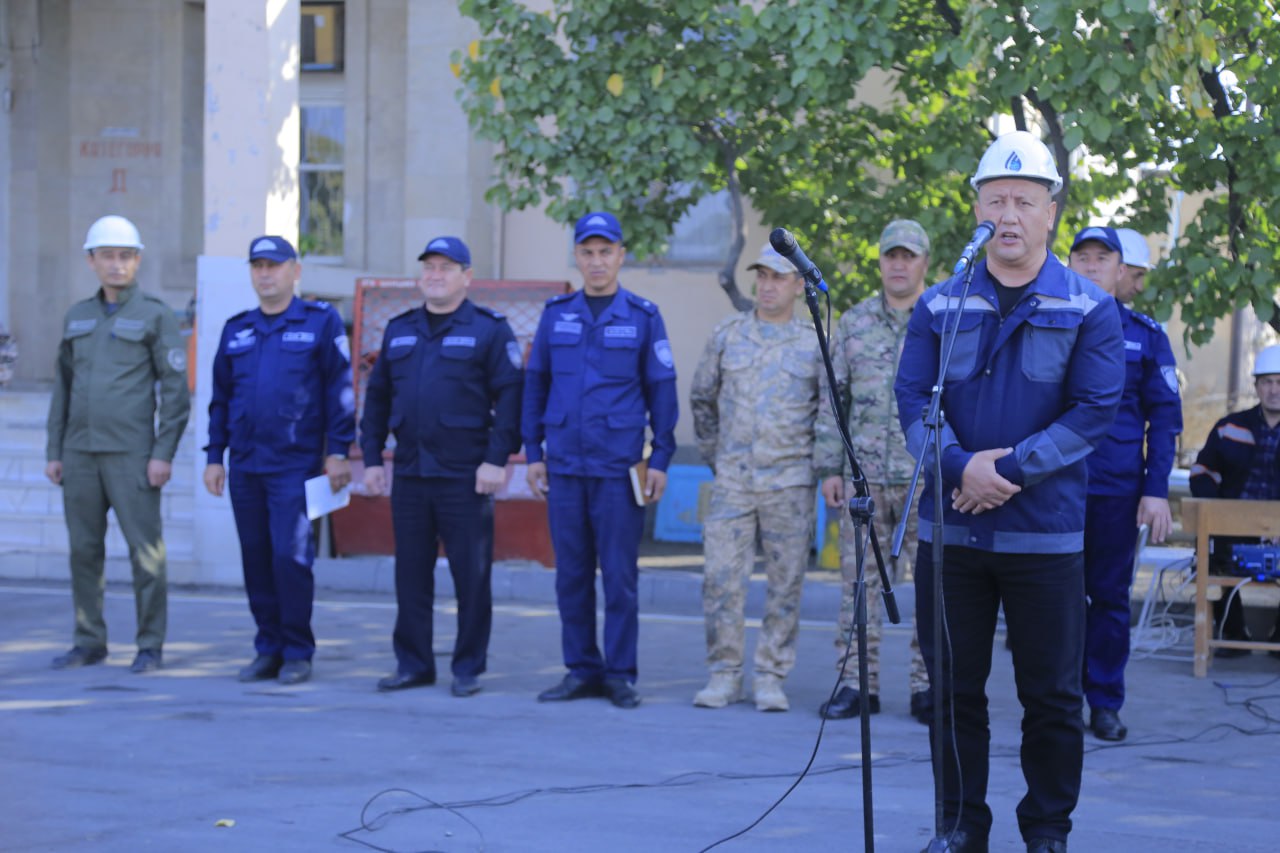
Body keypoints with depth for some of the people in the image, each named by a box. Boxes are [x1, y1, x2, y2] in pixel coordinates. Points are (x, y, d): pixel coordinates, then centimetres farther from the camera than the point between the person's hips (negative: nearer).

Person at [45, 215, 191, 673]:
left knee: (145, 548, -5)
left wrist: (163, 454, -15)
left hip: (131, 452, -5)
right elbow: (63, 389, 15)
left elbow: (176, 390, -8)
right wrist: (54, 453, 8)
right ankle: (89, 644, 15)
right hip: (81, 451, 5)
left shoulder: (156, 316, -4)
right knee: (84, 549, 6)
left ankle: (150, 647, 2)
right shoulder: (78, 318, 12)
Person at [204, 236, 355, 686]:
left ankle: (298, 653, 0)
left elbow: (339, 390, -3)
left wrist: (338, 450, -8)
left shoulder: (320, 322, 0)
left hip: (296, 464, -5)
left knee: (290, 556, -10)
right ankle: (269, 649, 15)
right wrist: (214, 457, 13)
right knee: (256, 559, 7)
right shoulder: (236, 330, 14)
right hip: (245, 467, 5)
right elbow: (220, 398, 18)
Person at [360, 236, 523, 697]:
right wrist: (371, 458, 9)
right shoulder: (399, 330, 14)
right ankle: (413, 664, 16)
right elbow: (377, 397, 17)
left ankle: (468, 669, 7)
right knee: (411, 574, 8)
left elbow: (510, 396, -8)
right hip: (409, 474, 5)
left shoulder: (489, 330, -2)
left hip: (465, 477, -5)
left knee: (471, 576, -1)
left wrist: (497, 459, -15)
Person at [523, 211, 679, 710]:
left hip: (618, 468, -3)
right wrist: (533, 452, 7)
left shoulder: (643, 316, 3)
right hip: (564, 466, 3)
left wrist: (661, 458, -1)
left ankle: (620, 674, 4)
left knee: (619, 574, -3)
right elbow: (535, 382, 13)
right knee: (571, 573, 6)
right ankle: (581, 670, 14)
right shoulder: (556, 313, 9)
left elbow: (662, 390, 4)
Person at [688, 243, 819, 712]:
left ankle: (771, 677, 8)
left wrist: (819, 464, 7)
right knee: (721, 578, -2)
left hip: (790, 482, -1)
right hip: (732, 480, 1)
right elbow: (701, 398, 18)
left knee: (785, 583, 1)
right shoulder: (727, 335, 7)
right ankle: (724, 674, 7)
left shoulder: (814, 344, 3)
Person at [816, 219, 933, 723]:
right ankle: (856, 685, 9)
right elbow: (832, 398, 11)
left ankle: (928, 687, 7)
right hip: (863, 474, 2)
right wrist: (830, 468, 5)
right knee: (859, 581, 3)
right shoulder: (853, 323, 11)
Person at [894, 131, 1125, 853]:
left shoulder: (1089, 310, 1)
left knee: (1052, 693, 3)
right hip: (950, 527, 2)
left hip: (1046, 534, -2)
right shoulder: (940, 305, 8)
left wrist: (1012, 470, -15)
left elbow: (1095, 409, -7)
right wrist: (961, 466, -16)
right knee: (954, 686, 8)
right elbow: (913, 399, 1)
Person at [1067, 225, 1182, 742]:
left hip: (1117, 489, 0)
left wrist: (1156, 491, -3)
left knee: (1110, 597, 5)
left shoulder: (1146, 335, 6)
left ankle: (1105, 703, 13)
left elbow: (1165, 418, 5)